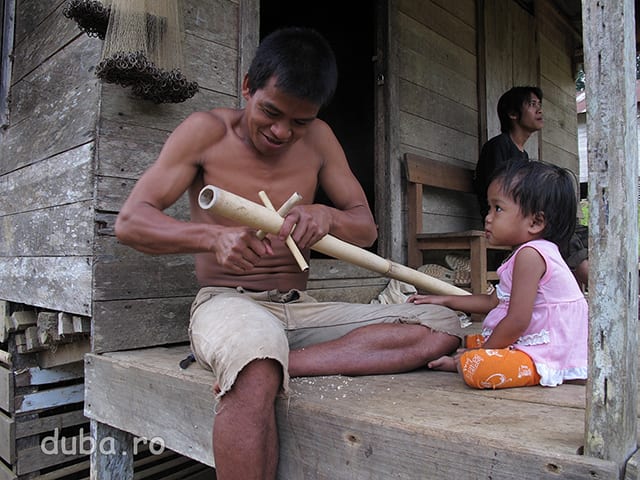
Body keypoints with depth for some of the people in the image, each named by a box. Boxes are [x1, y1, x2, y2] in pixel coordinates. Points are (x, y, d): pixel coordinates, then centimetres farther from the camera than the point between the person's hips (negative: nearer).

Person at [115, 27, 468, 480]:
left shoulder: (318, 139, 8)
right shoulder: (206, 131, -1)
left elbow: (366, 229, 8)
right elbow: (130, 221, -5)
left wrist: (327, 216, -17)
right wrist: (212, 237, -25)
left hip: (302, 309, 6)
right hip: (227, 302, -5)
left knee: (444, 327, -15)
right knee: (256, 377, -43)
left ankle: (262, 367, -25)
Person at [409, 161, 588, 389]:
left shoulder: (530, 254, -21)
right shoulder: (530, 253, 14)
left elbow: (518, 320, -24)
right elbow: (493, 301, 21)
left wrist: (480, 354, -12)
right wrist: (444, 300, 21)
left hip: (548, 356, -12)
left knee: (473, 367, -32)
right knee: (471, 341, 27)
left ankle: (458, 363, -5)